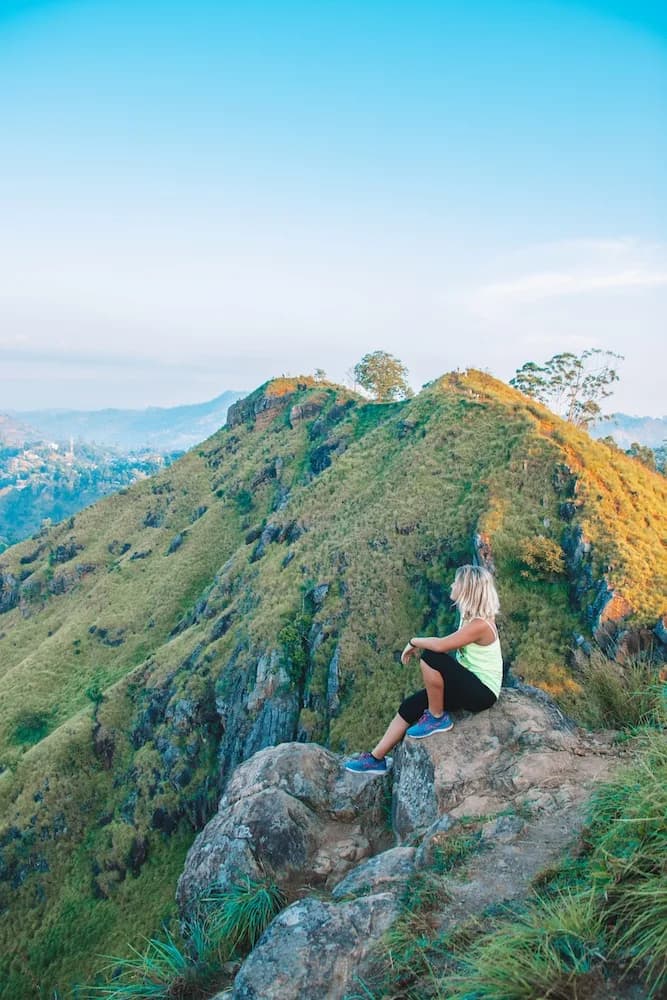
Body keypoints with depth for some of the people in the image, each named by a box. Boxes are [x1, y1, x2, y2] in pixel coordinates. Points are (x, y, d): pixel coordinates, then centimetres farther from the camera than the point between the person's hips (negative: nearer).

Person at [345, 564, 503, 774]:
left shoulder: (480, 624, -24)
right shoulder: (472, 618, 7)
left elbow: (441, 645, -31)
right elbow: (448, 645, 7)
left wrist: (414, 642, -15)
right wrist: (419, 646, -5)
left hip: (483, 692, -9)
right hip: (469, 687, 9)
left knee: (430, 658, -28)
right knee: (409, 706, 5)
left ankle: (436, 717, -9)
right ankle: (376, 759, 15)